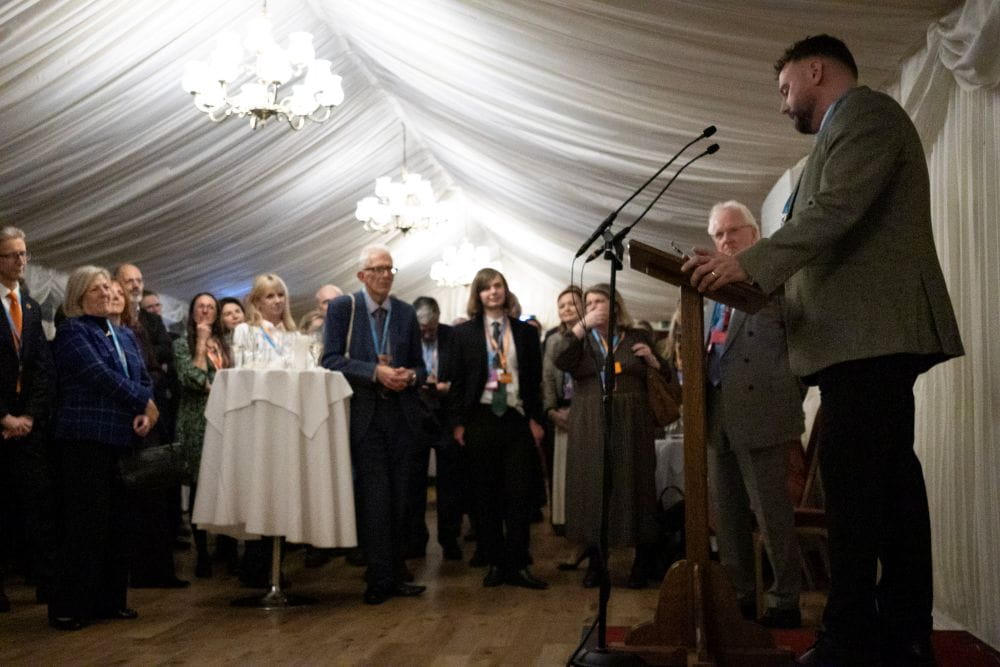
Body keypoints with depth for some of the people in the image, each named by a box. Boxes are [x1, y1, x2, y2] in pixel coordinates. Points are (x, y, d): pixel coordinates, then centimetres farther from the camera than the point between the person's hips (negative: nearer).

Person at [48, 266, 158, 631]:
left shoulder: (125, 336, 20)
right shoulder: (71, 331, -2)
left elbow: (144, 379, 14)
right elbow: (98, 375, -14)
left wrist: (144, 415, -5)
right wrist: (145, 404, -9)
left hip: (123, 440, 7)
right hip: (86, 440, -6)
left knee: (116, 523, 6)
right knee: (86, 523, -7)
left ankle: (109, 600, 15)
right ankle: (67, 607, 2)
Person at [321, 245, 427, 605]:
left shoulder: (406, 313, 11)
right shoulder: (342, 308, 1)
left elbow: (420, 368, 15)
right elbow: (331, 359, -9)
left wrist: (409, 376, -8)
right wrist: (376, 372, -18)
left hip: (401, 416, 4)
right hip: (364, 414, -4)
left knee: (398, 498, 9)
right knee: (375, 497, -7)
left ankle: (394, 575, 19)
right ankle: (381, 578, 2)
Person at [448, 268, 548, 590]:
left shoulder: (526, 332, 8)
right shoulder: (464, 333, 5)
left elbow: (535, 380, 9)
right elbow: (457, 380, 3)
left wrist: (536, 419, 1)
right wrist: (457, 422, -3)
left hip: (517, 419, 1)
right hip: (480, 419, -1)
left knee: (519, 494, -1)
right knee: (485, 496, 4)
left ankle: (518, 565, 5)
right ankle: (495, 563, 13)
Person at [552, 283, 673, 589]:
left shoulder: (637, 337, 12)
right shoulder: (579, 338, 12)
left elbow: (665, 377, 15)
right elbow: (559, 359, -9)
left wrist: (652, 360, -5)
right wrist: (583, 325, -12)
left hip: (631, 426, 0)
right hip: (590, 429, 1)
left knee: (634, 488, -1)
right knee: (592, 489, -1)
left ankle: (643, 563, 10)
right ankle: (594, 561, 8)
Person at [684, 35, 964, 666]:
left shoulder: (865, 111, -3)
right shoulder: (849, 127, 27)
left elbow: (836, 211, -18)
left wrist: (749, 262, -18)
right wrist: (747, 275, 16)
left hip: (867, 332, -10)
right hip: (870, 336, 10)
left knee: (855, 483, -11)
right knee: (888, 478, 9)